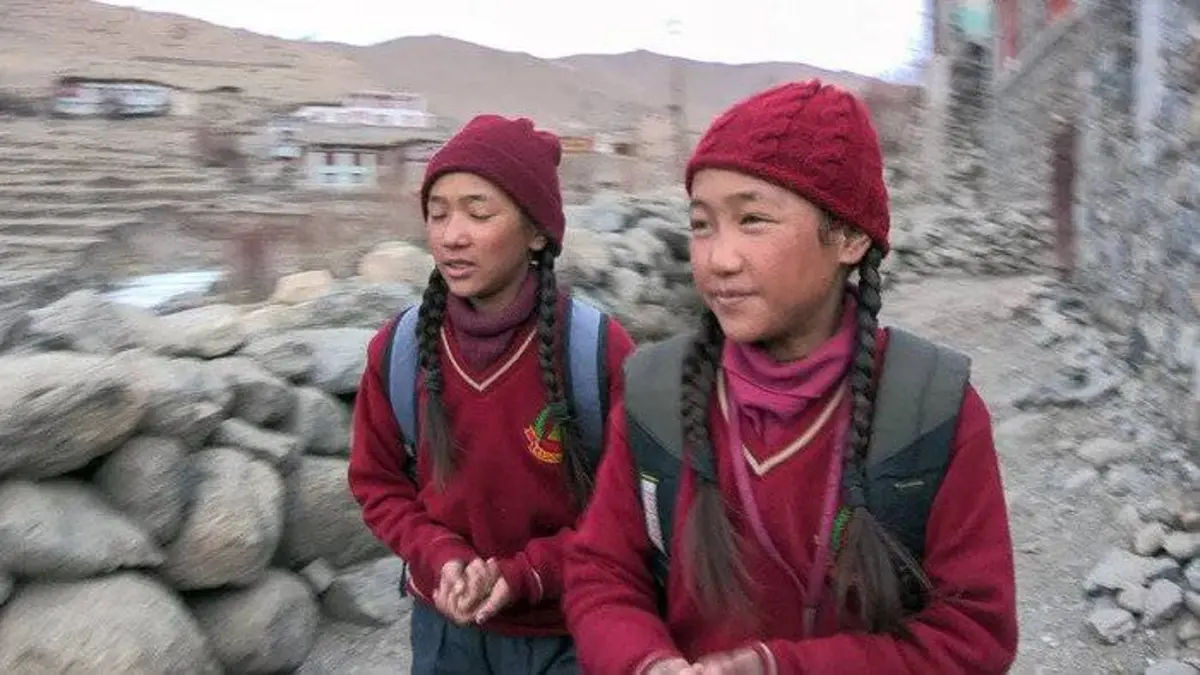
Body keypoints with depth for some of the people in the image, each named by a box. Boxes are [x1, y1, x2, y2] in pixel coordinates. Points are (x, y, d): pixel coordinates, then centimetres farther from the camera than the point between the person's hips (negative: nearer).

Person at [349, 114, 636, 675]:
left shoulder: (599, 350, -18)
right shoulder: (397, 350, -8)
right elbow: (378, 483, 3)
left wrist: (525, 574, -17)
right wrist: (442, 559, -13)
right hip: (445, 624, 3)